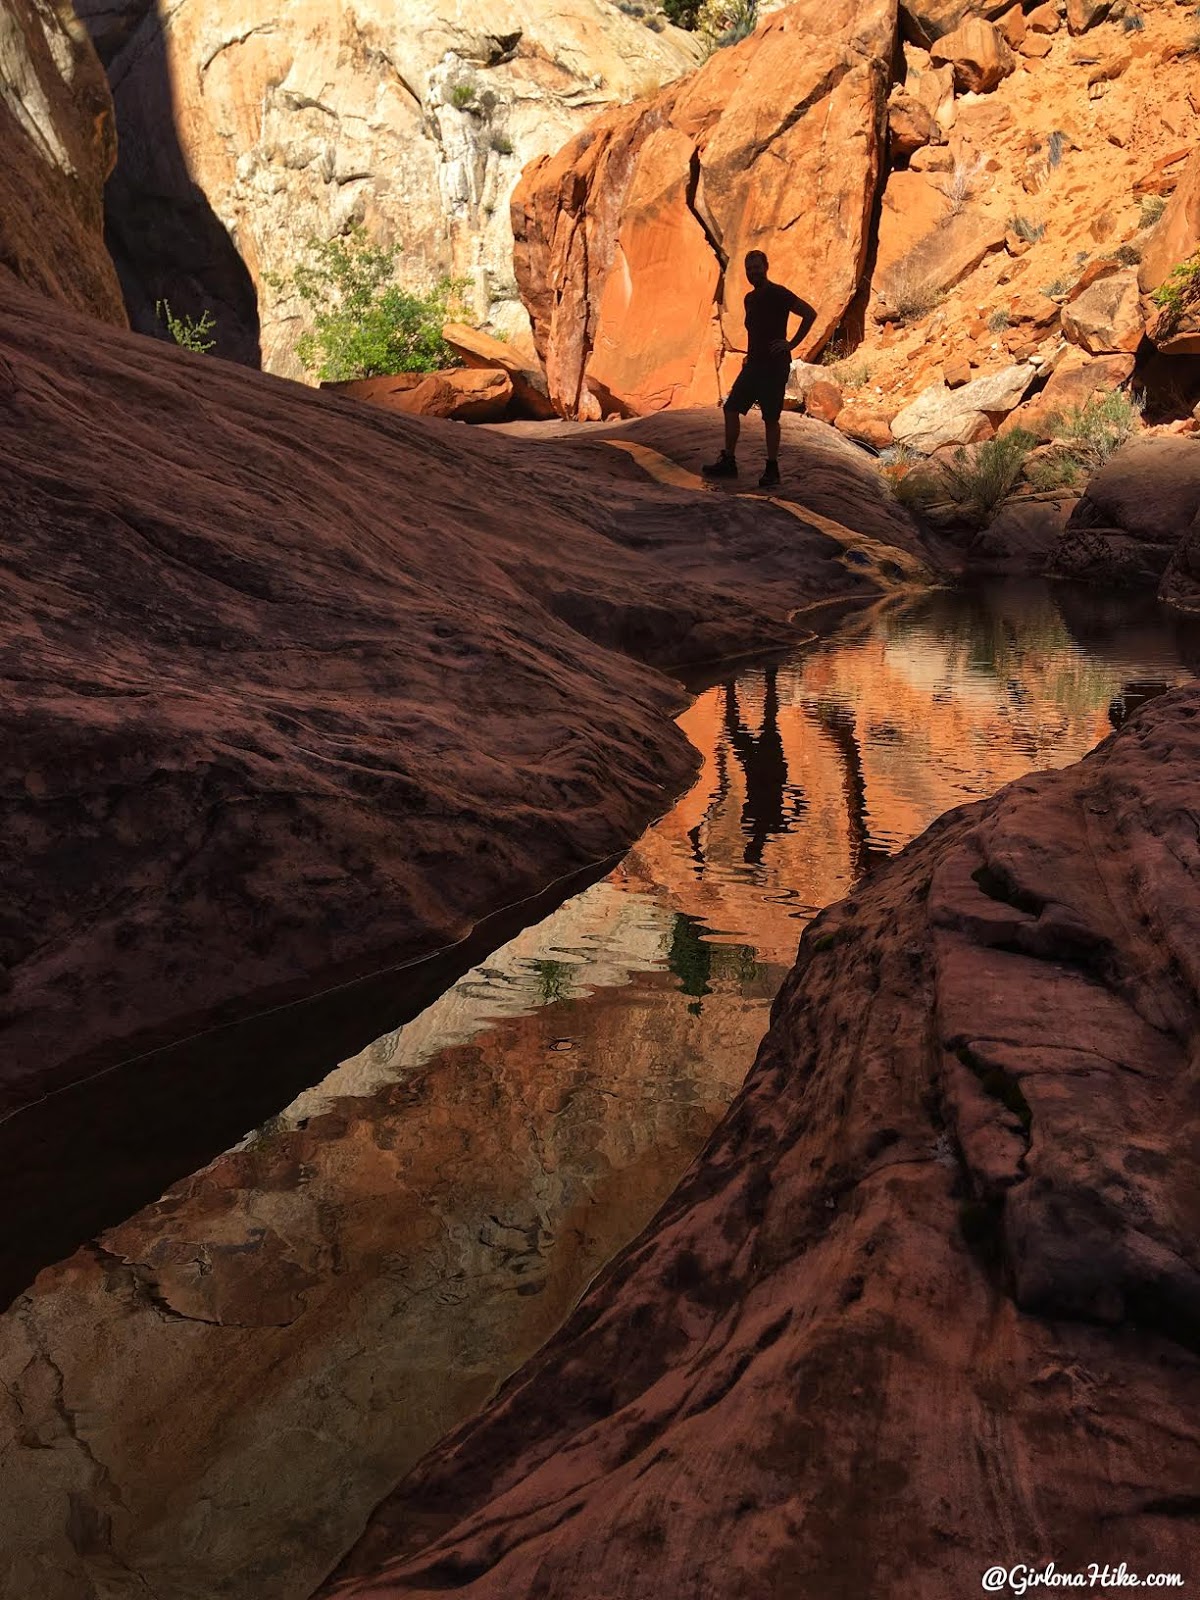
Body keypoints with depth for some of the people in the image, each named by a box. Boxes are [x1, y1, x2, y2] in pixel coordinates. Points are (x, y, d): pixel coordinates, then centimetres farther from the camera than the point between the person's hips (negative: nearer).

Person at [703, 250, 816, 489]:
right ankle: (728, 462, 9)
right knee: (731, 408, 3)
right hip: (754, 363, 8)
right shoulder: (750, 298, 15)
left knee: (771, 418, -4)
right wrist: (751, 354, 18)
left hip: (774, 365, -8)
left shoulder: (777, 294, -10)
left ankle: (772, 470, 4)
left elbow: (810, 313, -14)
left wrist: (792, 344, -14)